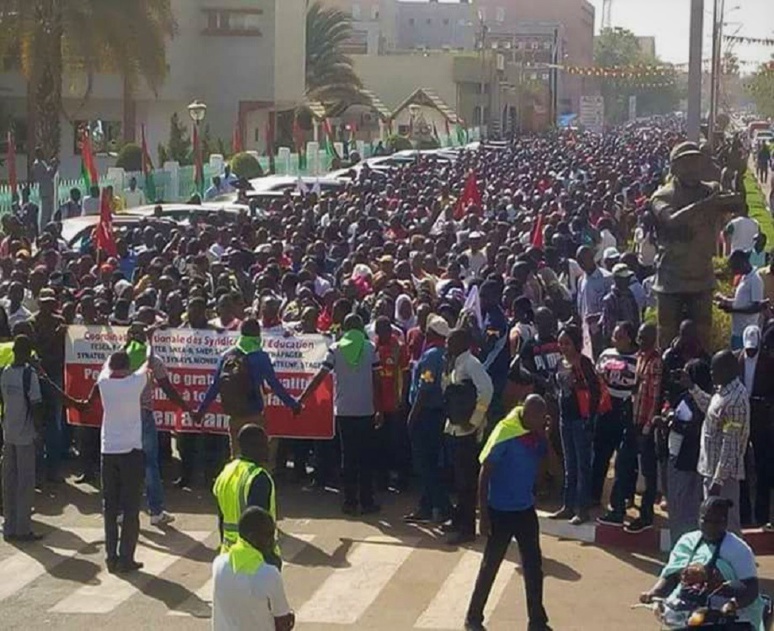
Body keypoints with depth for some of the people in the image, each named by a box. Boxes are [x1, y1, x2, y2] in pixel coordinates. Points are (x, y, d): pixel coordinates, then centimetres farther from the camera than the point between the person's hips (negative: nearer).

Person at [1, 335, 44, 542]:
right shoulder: (29, 374, -14)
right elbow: (36, 405, -16)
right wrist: (38, 426, -3)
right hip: (25, 435, -5)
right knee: (25, 482, 1)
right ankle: (23, 529, 4)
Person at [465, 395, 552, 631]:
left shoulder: (536, 434, -1)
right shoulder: (504, 434, -19)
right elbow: (484, 475, -16)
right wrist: (484, 515, -17)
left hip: (526, 509, 6)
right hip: (501, 511, -6)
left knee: (534, 564, 9)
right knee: (490, 565, 5)